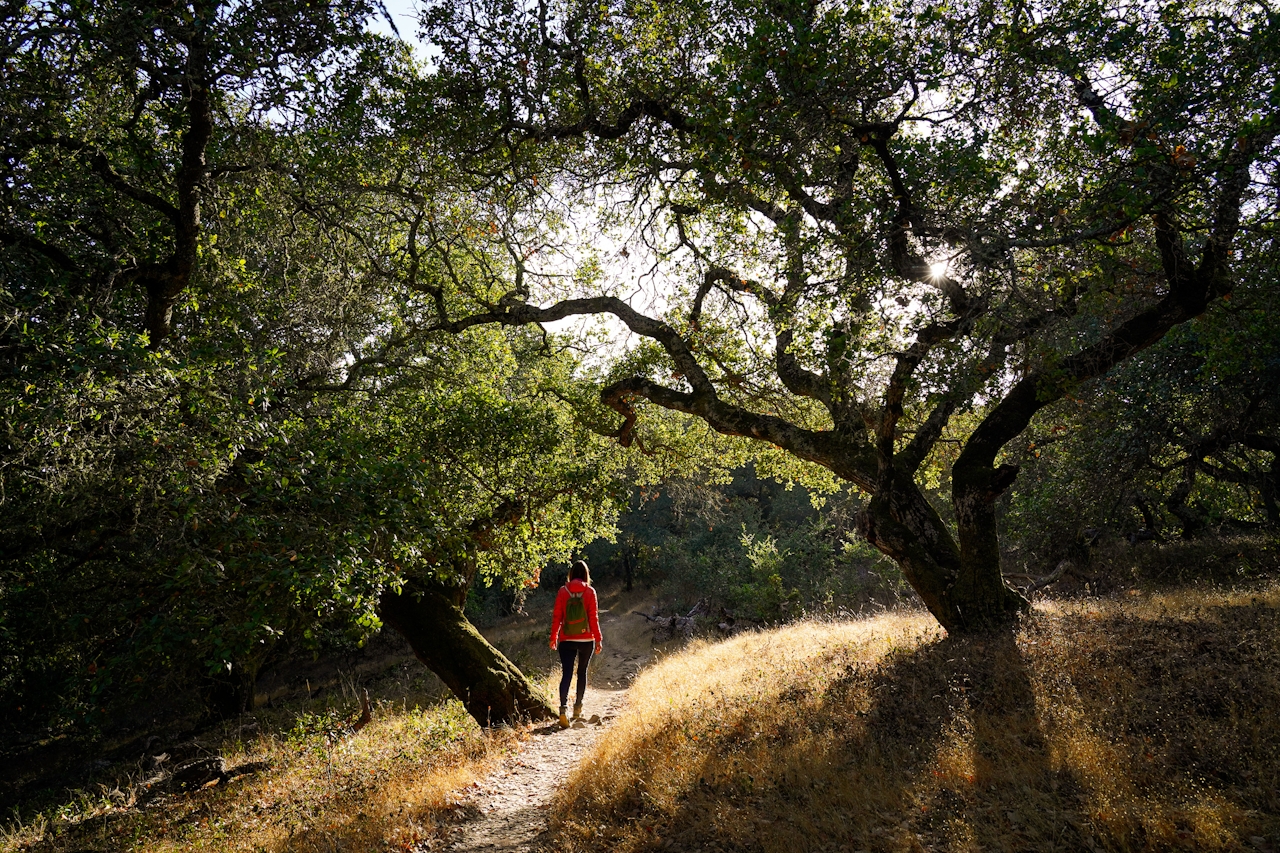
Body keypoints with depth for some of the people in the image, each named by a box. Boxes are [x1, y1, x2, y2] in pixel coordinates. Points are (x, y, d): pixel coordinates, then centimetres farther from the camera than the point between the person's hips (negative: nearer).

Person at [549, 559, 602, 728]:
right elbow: (593, 617, -5)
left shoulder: (563, 591, -2)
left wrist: (553, 637, 7)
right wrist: (598, 639, 2)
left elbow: (557, 616, -1)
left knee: (566, 674, -2)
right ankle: (578, 707, 27)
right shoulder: (590, 592, -5)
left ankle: (563, 707, -22)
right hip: (586, 640, 0)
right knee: (582, 672, 18)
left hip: (566, 640, 0)